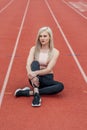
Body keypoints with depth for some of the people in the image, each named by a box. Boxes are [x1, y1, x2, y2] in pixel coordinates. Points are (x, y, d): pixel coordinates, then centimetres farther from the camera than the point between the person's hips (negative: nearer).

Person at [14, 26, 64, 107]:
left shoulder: (55, 52, -5)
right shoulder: (34, 49, -1)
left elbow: (49, 69, -17)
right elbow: (28, 64, -16)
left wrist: (36, 73, -35)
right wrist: (31, 74, -38)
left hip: (47, 78, 0)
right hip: (35, 77, 0)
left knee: (60, 86, -30)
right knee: (35, 63, -29)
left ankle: (29, 92, -31)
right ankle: (36, 94, -44)